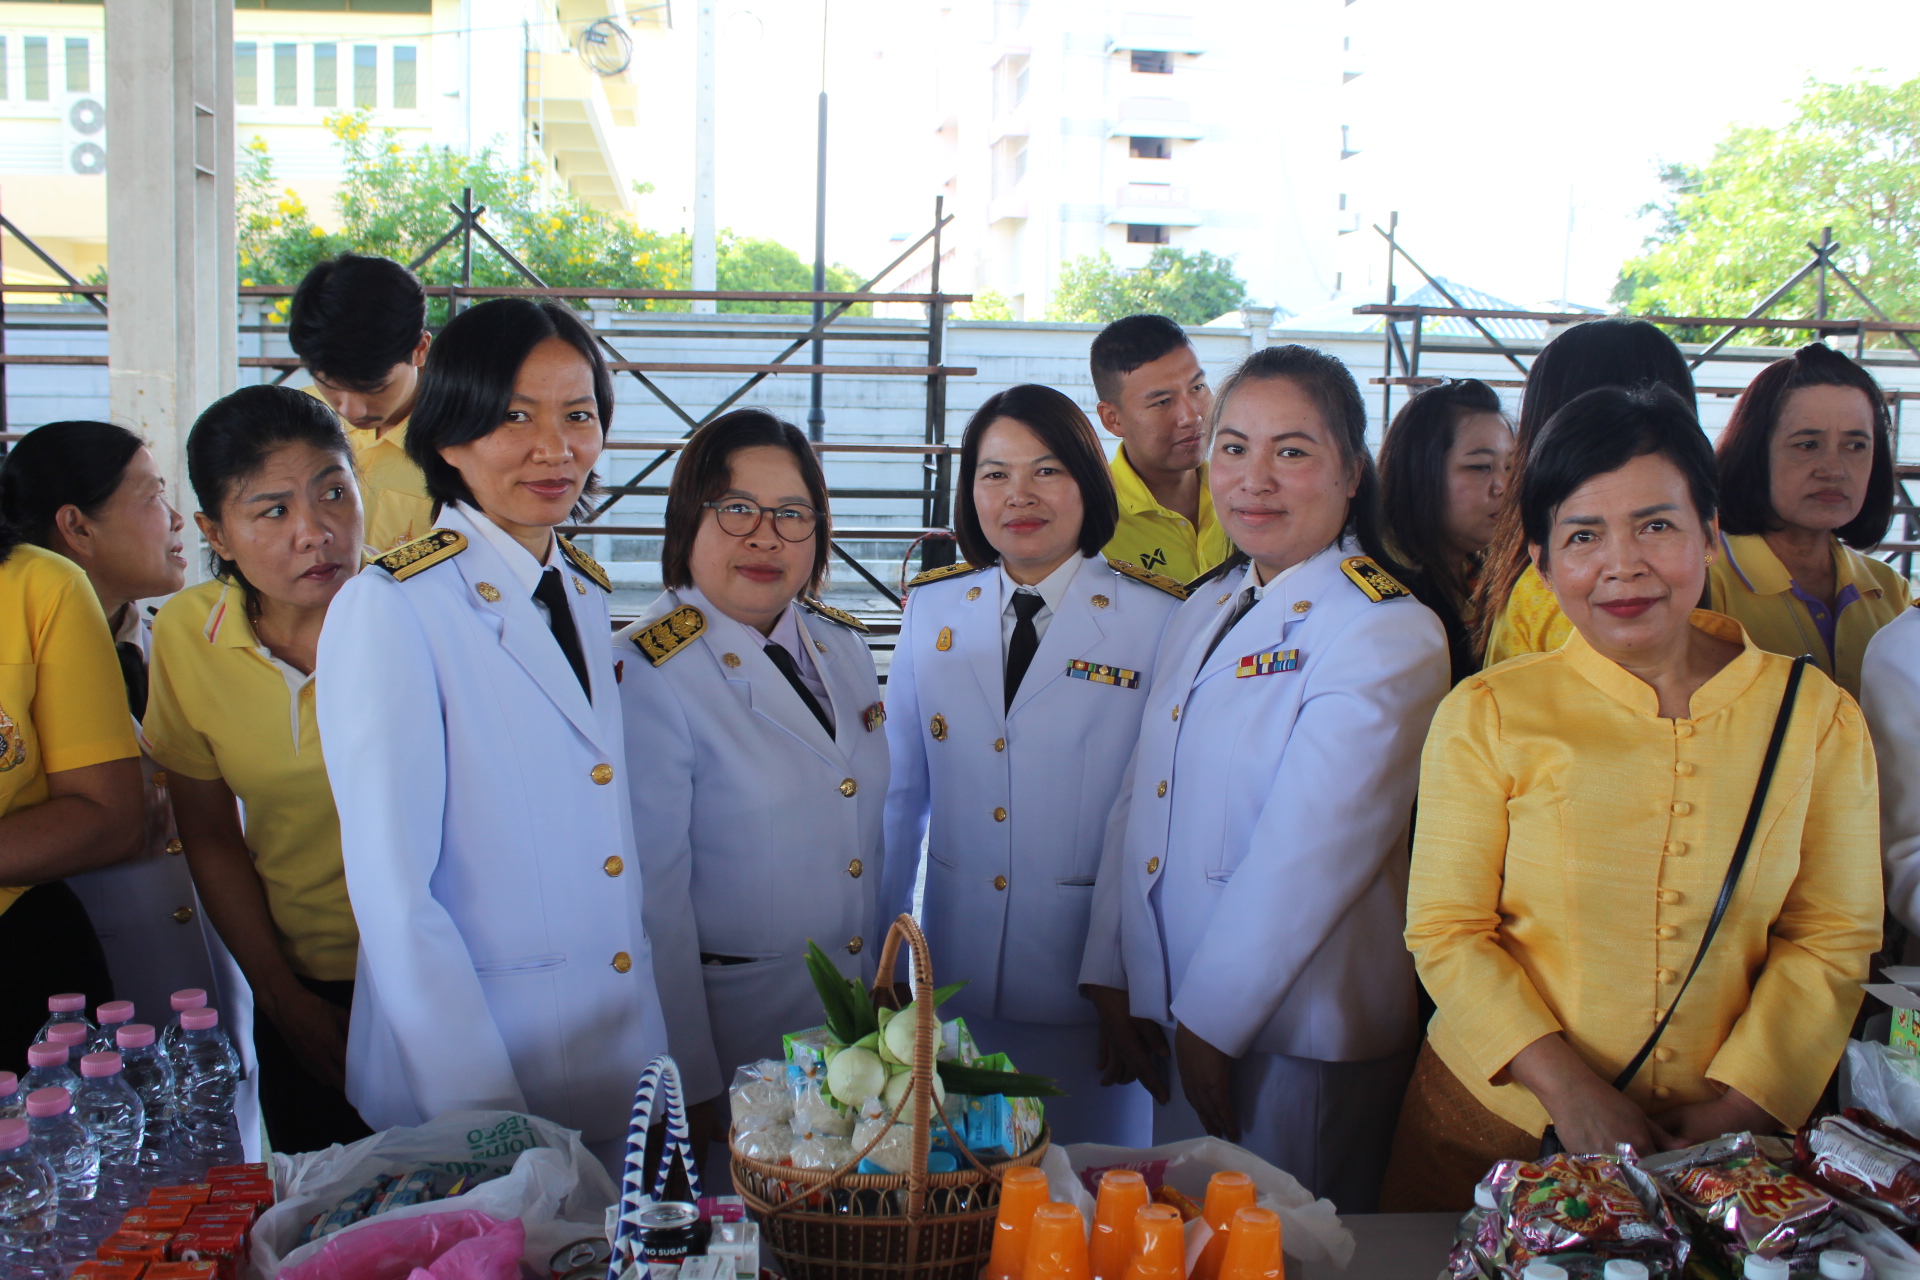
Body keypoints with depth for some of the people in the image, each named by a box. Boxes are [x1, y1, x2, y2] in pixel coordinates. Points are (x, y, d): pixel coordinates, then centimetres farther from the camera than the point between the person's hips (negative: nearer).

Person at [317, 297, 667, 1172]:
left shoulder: (585, 596, 9)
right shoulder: (390, 611, -13)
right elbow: (392, 895, -16)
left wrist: (677, 1070, 6)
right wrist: (485, 1117, -17)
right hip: (470, 1087, -6)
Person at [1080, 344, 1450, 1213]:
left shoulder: (1388, 635, -15)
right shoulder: (1203, 612, 10)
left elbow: (1308, 854, -18)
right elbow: (1139, 798, 8)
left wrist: (1212, 1020, -14)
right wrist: (1110, 977, 4)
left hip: (1294, 1039, -7)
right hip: (1172, 1021, 7)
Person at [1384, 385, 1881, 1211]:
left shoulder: (1816, 715, 0)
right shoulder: (1486, 716, -5)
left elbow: (1833, 939, 1)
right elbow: (1446, 930, -6)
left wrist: (1740, 1107, -10)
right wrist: (1564, 1087, -17)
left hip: (1728, 1143, 1)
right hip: (1499, 1124, -1)